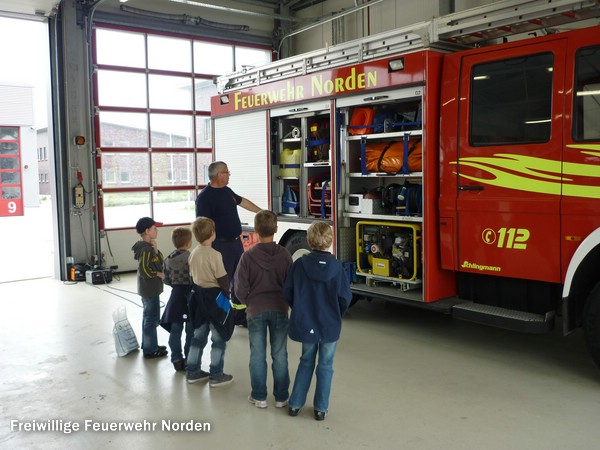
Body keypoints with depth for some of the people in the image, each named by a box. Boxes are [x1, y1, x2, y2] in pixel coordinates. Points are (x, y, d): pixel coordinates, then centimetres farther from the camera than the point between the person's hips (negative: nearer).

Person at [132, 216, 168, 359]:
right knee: (152, 319, -1)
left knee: (148, 317, 19)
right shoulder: (146, 249, -22)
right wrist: (160, 274, -15)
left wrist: (155, 249, -6)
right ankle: (150, 350, 9)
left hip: (148, 288, 10)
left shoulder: (147, 247, 8)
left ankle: (148, 345, 32)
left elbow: (159, 261, 8)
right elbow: (144, 271, -28)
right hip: (150, 289, -10)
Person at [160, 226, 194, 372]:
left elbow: (166, 280, 6)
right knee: (190, 330, 5)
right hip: (189, 295, -5)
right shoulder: (190, 257, -15)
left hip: (176, 294, 5)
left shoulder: (168, 259, 2)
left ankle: (177, 359, 15)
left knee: (175, 329, 10)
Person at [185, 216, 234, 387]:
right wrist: (227, 293, -2)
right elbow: (222, 279, -17)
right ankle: (216, 376, 9)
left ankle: (192, 372, 24)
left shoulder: (193, 253, 2)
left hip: (198, 296, 7)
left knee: (199, 336, 18)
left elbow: (192, 276, 10)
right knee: (219, 338, 4)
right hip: (214, 297, -7)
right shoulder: (215, 255, -19)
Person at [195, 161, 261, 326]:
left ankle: (240, 316, 29)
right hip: (221, 246, -9)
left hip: (236, 242, 9)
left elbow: (242, 201, 28)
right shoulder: (205, 197, -15)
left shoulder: (226, 191, 11)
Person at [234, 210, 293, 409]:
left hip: (255, 311, -1)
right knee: (279, 355, 10)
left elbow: (240, 289, -9)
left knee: (257, 355, 10)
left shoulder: (248, 256, -12)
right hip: (279, 310, 1)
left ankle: (259, 397, 19)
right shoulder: (285, 255, -9)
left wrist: (249, 303, 9)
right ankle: (281, 397, 18)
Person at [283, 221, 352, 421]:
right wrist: (337, 315, 9)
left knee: (306, 361, 20)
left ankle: (295, 404, 23)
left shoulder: (300, 264, -11)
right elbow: (345, 298, -10)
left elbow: (287, 292, -5)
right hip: (330, 325, -2)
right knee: (325, 366, 13)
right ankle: (321, 408, 19)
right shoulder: (336, 266, -14)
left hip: (305, 324, 2)